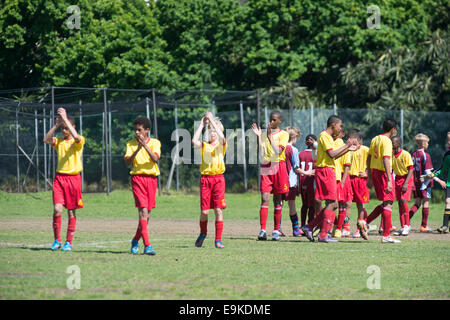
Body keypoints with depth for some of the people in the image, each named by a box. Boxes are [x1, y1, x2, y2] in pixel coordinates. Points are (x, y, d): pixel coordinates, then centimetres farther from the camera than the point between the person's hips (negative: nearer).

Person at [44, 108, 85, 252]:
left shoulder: (79, 141, -1)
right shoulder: (59, 141, 10)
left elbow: (76, 137, -25)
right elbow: (46, 139, -8)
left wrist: (65, 118, -24)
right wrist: (56, 124, -14)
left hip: (73, 178, -2)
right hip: (60, 177, 2)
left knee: (71, 212, 3)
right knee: (57, 209, -10)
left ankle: (69, 242, 11)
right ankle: (57, 240, 1)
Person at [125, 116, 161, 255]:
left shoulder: (155, 142, 6)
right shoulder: (131, 144, 7)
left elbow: (155, 159, -11)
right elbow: (127, 162, -5)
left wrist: (145, 145, -21)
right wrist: (138, 149, -17)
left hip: (151, 178, 2)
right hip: (137, 177, -2)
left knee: (147, 213, 6)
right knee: (143, 211, -14)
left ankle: (136, 240, 27)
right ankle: (147, 245, -21)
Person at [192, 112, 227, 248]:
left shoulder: (221, 144, 7)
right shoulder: (204, 146, 11)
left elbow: (222, 137, -16)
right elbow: (194, 141, -9)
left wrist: (212, 120, -15)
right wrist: (201, 125, -4)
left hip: (218, 178, -1)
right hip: (205, 178, 1)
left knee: (218, 210, -4)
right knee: (204, 211, -1)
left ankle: (218, 240, 0)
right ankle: (203, 233, 25)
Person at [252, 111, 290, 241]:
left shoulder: (283, 134, 3)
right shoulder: (264, 134, 11)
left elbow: (278, 151, -12)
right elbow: (261, 154, 1)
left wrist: (270, 136, -14)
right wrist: (258, 136, -4)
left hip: (278, 168, -2)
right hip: (265, 168, 2)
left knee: (277, 200, 2)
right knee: (265, 199, -8)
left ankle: (276, 230, 8)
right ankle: (262, 230, -14)